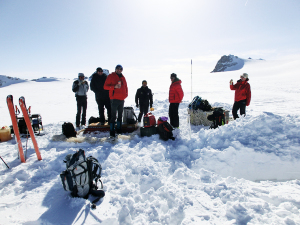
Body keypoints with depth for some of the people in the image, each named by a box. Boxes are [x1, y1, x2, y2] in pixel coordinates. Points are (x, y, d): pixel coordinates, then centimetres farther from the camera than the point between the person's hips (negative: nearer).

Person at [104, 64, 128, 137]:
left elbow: (125, 87, 23)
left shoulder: (123, 77, 16)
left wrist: (125, 94, 8)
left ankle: (119, 130, 23)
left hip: (122, 99, 6)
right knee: (113, 115, -8)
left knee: (120, 115, 12)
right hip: (114, 99, -6)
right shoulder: (111, 76, 0)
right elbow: (105, 86, -5)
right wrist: (114, 86, -19)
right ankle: (112, 131, -3)